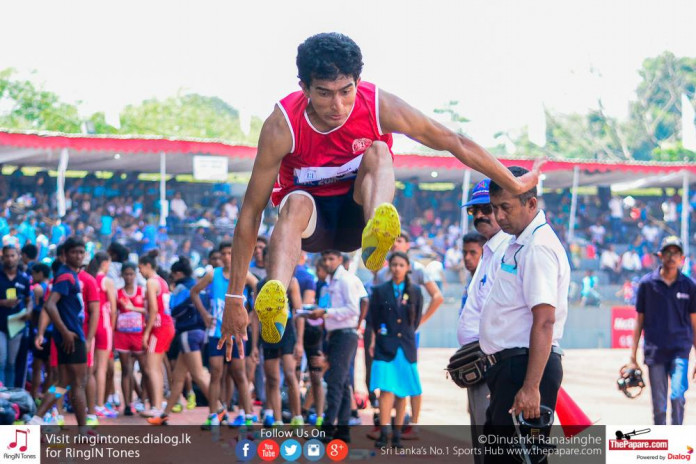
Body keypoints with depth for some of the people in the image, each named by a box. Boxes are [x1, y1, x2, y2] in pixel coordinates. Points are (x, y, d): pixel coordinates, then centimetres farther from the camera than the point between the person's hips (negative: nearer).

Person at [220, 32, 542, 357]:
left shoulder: (380, 107, -19)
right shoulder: (282, 126, -24)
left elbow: (454, 143, -7)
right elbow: (251, 211, -22)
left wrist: (514, 185, -1)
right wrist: (234, 298, -24)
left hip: (357, 211, 2)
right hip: (311, 220, -1)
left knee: (378, 152, -28)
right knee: (296, 204, -37)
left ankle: (375, 235, -59)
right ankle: (275, 297, -65)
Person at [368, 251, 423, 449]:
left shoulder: (415, 292, 7)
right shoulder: (380, 291, 4)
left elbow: (416, 320, 14)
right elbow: (371, 319, 7)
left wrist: (407, 335, 11)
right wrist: (373, 340, 3)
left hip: (406, 347, 2)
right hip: (385, 347, -2)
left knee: (402, 393, 3)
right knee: (386, 390, -13)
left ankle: (397, 434, 9)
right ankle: (383, 433, -15)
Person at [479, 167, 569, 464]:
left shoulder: (539, 248, -16)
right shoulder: (519, 244, 16)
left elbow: (545, 321, -23)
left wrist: (531, 387, -27)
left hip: (526, 367, -11)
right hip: (510, 364, 11)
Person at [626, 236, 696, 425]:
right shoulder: (647, 283, 3)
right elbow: (639, 321, 7)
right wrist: (633, 357, 5)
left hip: (680, 350, -1)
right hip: (655, 351, 1)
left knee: (677, 395, -18)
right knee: (659, 407, 2)